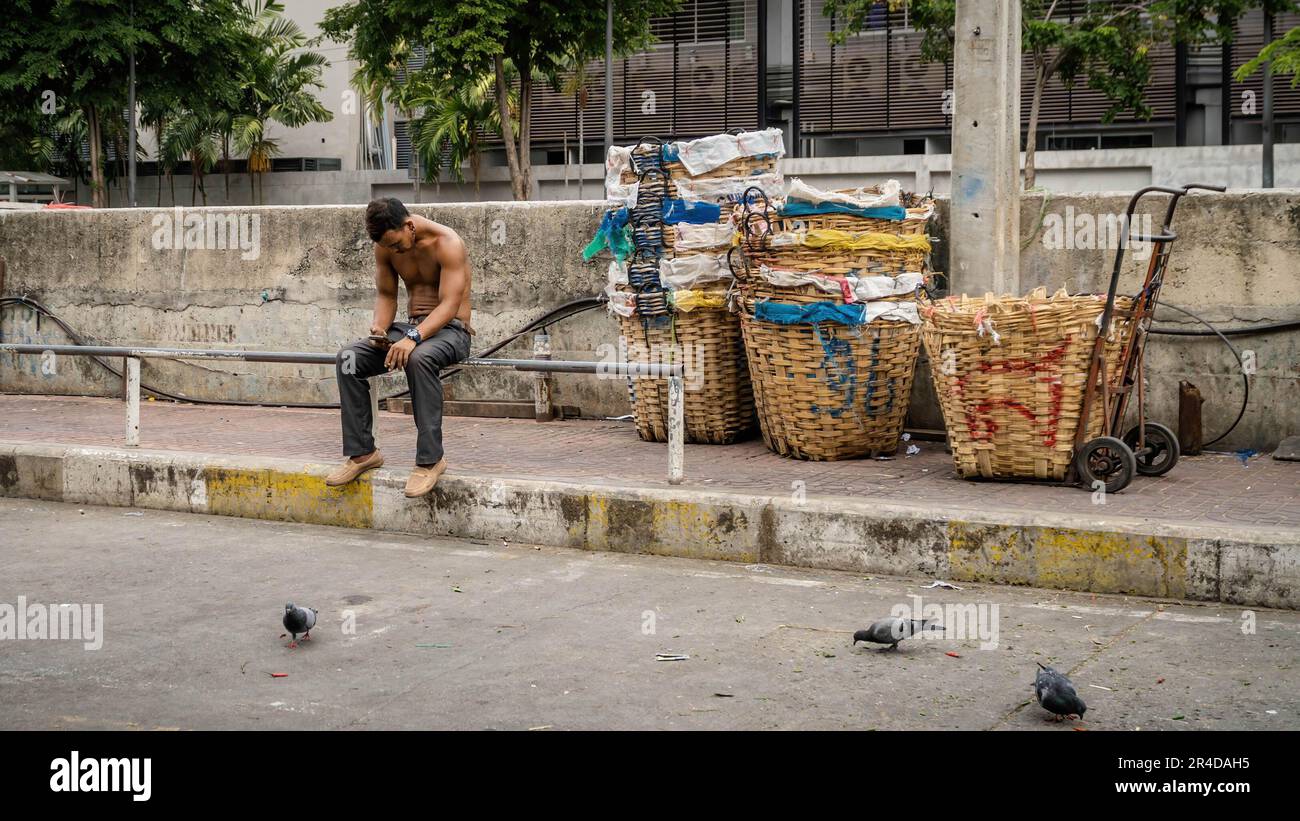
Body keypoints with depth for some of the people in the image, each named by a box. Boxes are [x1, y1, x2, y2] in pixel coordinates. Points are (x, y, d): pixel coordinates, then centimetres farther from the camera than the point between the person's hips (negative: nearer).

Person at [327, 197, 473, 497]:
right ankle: (362, 452, -11)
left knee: (419, 358, -40)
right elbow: (386, 294, 12)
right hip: (414, 329, 6)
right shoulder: (385, 247, 2)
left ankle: (431, 458, -33)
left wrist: (413, 338, -38)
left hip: (451, 329, -6)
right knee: (348, 359, -17)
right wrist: (379, 327, -11)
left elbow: (449, 305, -24)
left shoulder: (447, 244, -18)